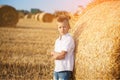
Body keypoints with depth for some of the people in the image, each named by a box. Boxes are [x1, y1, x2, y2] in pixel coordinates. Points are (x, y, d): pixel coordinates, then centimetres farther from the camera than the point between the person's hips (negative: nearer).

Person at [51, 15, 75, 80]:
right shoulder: (57, 40, 14)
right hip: (56, 69, 9)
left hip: (65, 70, -8)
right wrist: (57, 54, -11)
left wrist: (54, 53, -1)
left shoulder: (69, 39, -12)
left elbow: (62, 55, -18)